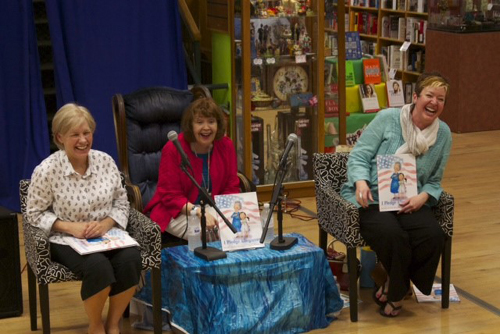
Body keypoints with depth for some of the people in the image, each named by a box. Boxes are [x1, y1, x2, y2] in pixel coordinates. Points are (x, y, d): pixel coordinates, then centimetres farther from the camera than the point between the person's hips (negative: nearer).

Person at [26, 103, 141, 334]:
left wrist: (107, 223, -14)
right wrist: (70, 227, -18)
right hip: (67, 240, -4)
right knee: (97, 266, -34)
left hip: (107, 234, 4)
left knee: (130, 259, -28)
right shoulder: (46, 170, -12)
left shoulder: (105, 161, -1)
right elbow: (34, 213, -4)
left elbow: (122, 202, 7)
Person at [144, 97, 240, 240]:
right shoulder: (173, 149, -14)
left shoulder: (226, 146, -2)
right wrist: (198, 212, -29)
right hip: (176, 212, -4)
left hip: (212, 208, 4)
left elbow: (231, 188, 3)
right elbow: (170, 196, -13)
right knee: (206, 233, -32)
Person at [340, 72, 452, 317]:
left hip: (409, 202, 4)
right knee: (392, 235, -34)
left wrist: (423, 196, -12)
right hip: (370, 199, -4)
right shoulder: (387, 118, -5)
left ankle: (392, 289, -2)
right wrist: (361, 181, -26)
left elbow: (434, 181, 11)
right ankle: (397, 290, -1)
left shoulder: (443, 134, 6)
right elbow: (359, 155, -5)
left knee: (433, 235, -26)